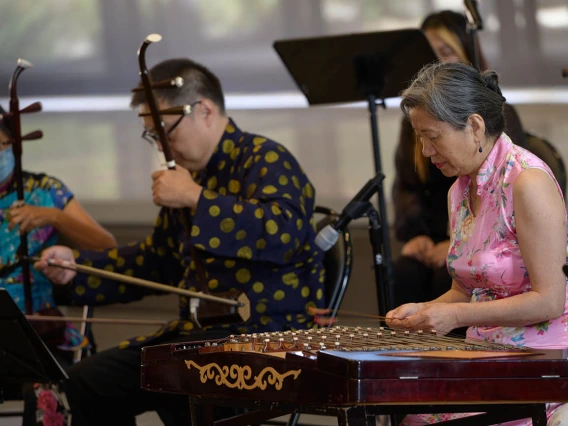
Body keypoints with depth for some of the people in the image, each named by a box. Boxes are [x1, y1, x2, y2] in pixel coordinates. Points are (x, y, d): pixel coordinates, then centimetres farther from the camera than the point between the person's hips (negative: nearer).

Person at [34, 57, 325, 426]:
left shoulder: (266, 160, -10)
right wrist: (76, 265, 15)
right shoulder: (192, 173, 14)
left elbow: (286, 233, -30)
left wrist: (196, 198, -25)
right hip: (199, 333, 9)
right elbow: (157, 259, 28)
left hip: (272, 338, -9)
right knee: (88, 381, 5)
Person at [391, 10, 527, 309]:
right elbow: (405, 185, 12)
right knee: (401, 276, -30)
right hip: (433, 240, 4)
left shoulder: (498, 116, -1)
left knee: (448, 278, -36)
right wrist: (414, 233, -8)